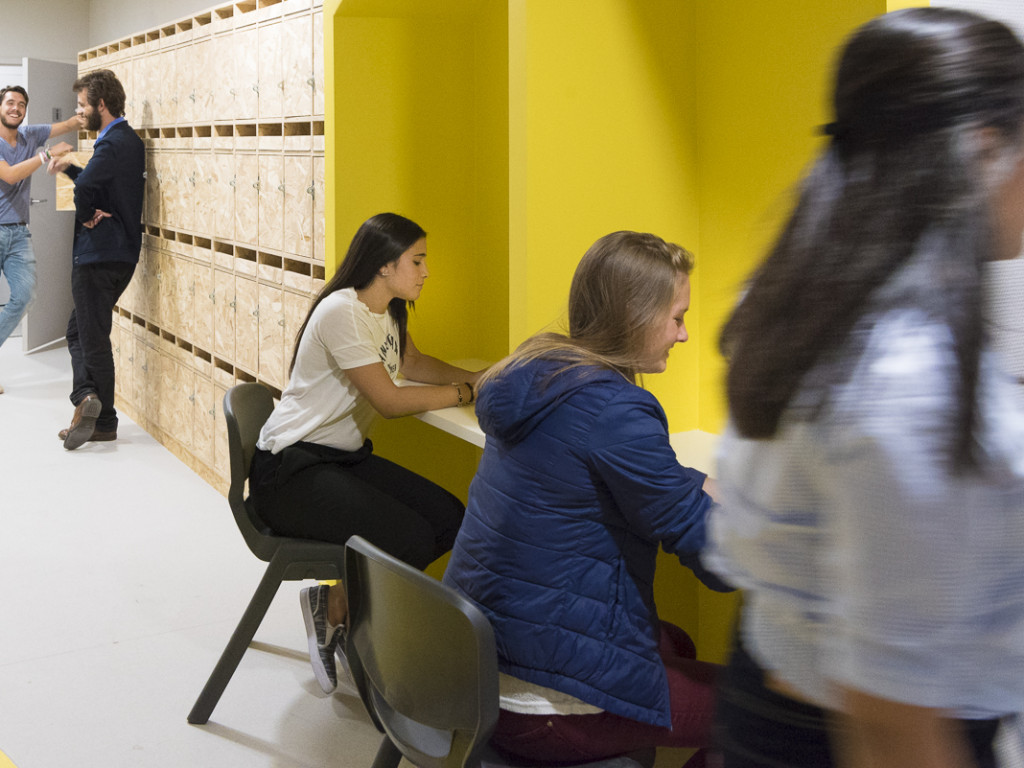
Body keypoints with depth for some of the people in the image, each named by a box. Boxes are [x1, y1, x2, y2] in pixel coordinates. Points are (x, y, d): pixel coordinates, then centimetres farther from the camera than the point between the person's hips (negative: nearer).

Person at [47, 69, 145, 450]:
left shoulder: (113, 144, -19)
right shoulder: (129, 140, 13)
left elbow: (85, 186, -36)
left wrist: (86, 216, -18)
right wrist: (69, 168, 14)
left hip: (99, 255, -10)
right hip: (119, 253, 10)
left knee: (92, 338, -2)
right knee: (80, 331, 15)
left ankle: (103, 422, 0)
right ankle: (89, 399, 9)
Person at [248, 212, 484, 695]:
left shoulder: (388, 311, 10)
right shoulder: (341, 312, -19)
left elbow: (413, 364, 26)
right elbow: (389, 401, -19)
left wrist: (479, 379, 9)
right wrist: (463, 394, -8)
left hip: (345, 457, 9)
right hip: (290, 469, -9)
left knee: (450, 520, -9)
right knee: (410, 538, -25)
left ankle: (338, 599, 5)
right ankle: (337, 608, 2)